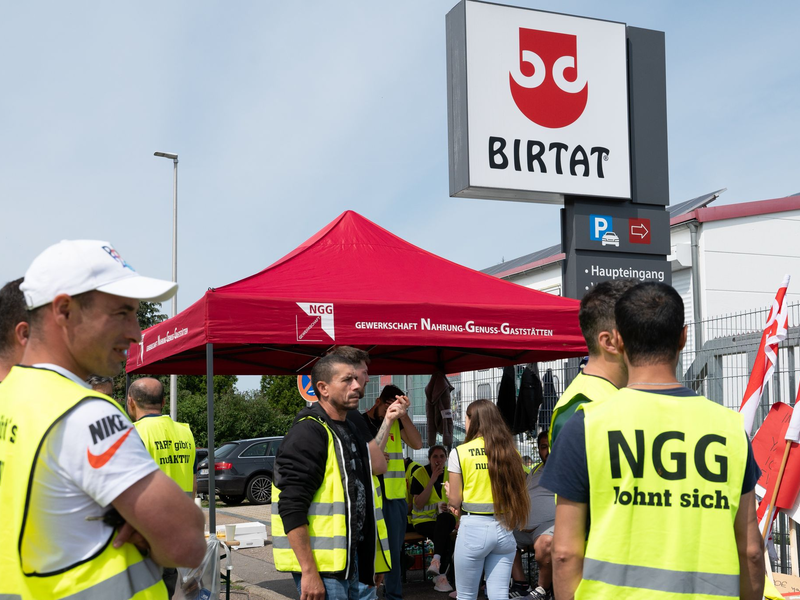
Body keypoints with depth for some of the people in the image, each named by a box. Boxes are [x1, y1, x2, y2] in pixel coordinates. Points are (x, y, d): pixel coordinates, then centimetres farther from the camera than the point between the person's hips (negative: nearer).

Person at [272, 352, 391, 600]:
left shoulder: (355, 424, 12)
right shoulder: (306, 434, -14)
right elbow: (292, 509, -19)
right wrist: (308, 572, -22)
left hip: (358, 555, 8)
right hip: (322, 563, -8)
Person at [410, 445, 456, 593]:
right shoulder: (419, 474, -5)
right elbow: (419, 504, -14)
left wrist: (449, 507, -12)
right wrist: (432, 481, -18)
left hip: (446, 519, 3)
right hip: (424, 520, -2)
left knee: (444, 518, -36)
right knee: (445, 538, -34)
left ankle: (436, 560, -38)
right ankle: (441, 576, -27)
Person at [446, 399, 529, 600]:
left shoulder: (460, 452, -7)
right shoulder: (509, 451, 4)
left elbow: (455, 501, -5)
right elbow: (518, 491, 7)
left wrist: (449, 490, 17)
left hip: (473, 528, -4)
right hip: (504, 528, 4)